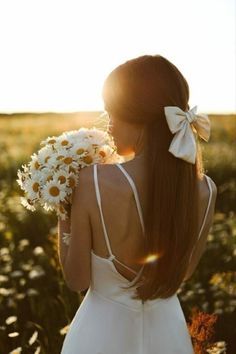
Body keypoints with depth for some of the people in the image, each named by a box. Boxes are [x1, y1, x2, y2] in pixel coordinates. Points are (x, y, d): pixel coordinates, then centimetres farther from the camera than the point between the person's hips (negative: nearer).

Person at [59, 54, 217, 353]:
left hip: (103, 330, -3)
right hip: (168, 329, 3)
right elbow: (183, 272, 1)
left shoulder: (94, 181, -26)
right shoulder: (206, 190, -15)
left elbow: (77, 279, -13)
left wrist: (63, 213, -3)